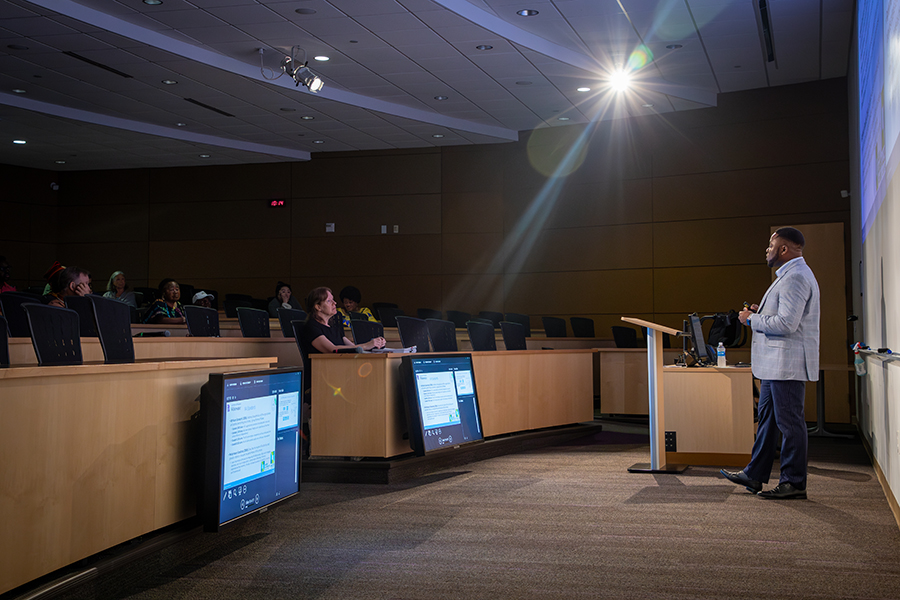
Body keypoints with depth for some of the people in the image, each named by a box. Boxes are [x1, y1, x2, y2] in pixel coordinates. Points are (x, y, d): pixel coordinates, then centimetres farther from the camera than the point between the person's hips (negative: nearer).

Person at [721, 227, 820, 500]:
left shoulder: (795, 277, -17)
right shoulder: (790, 275, 18)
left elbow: (787, 324, -25)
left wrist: (752, 319, -12)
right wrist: (761, 313, 11)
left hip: (787, 364, -11)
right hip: (775, 364, 11)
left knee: (789, 422, -3)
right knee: (767, 418, 14)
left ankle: (794, 482, 6)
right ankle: (754, 475, 22)